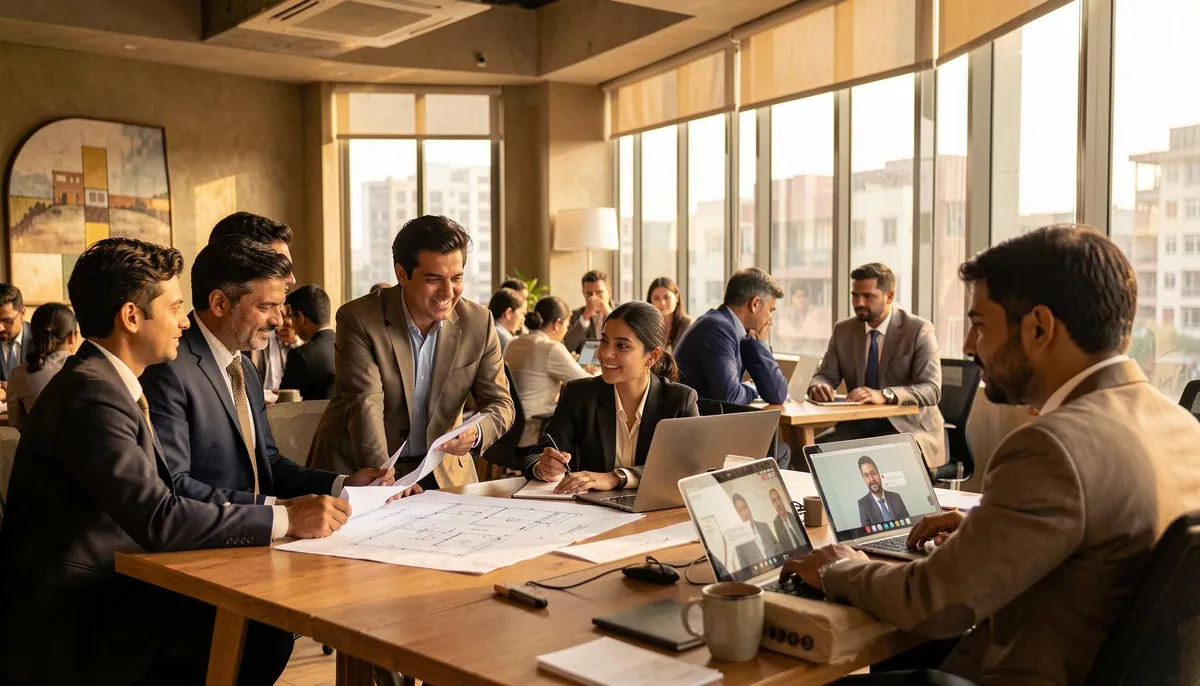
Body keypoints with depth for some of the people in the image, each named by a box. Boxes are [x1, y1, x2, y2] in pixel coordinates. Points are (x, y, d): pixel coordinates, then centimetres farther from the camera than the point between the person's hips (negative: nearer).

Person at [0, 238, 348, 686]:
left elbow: (154, 508, 7)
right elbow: (158, 519, -27)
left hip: (100, 600, 9)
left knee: (268, 631, -5)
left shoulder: (107, 384, 12)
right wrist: (285, 520, -21)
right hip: (67, 630, -9)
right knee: (255, 641, -15)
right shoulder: (91, 393, -20)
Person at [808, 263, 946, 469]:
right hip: (859, 424, 4)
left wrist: (884, 395, -35)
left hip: (907, 426, -4)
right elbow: (825, 375, 8)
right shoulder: (842, 330, 6)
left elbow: (931, 390, -17)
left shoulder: (919, 330, -9)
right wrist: (818, 386, -19)